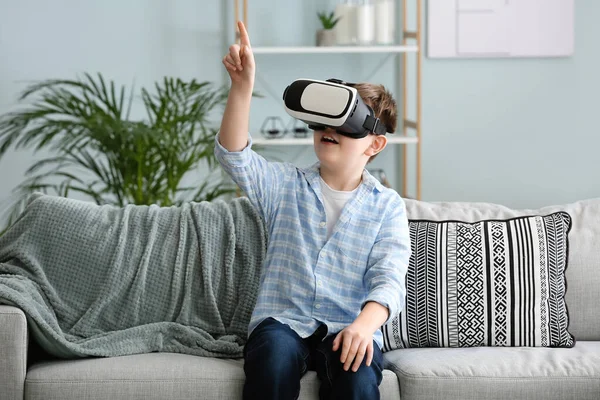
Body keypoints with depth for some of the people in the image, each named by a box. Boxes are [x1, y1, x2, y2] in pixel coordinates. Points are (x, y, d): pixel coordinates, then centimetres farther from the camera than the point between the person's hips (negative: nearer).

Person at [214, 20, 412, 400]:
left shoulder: (388, 206, 7)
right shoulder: (286, 186, 11)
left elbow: (389, 280, -6)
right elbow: (235, 156, -7)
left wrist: (365, 324, -28)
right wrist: (242, 87, -22)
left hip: (348, 326, -1)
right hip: (283, 319, 1)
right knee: (274, 357, -34)